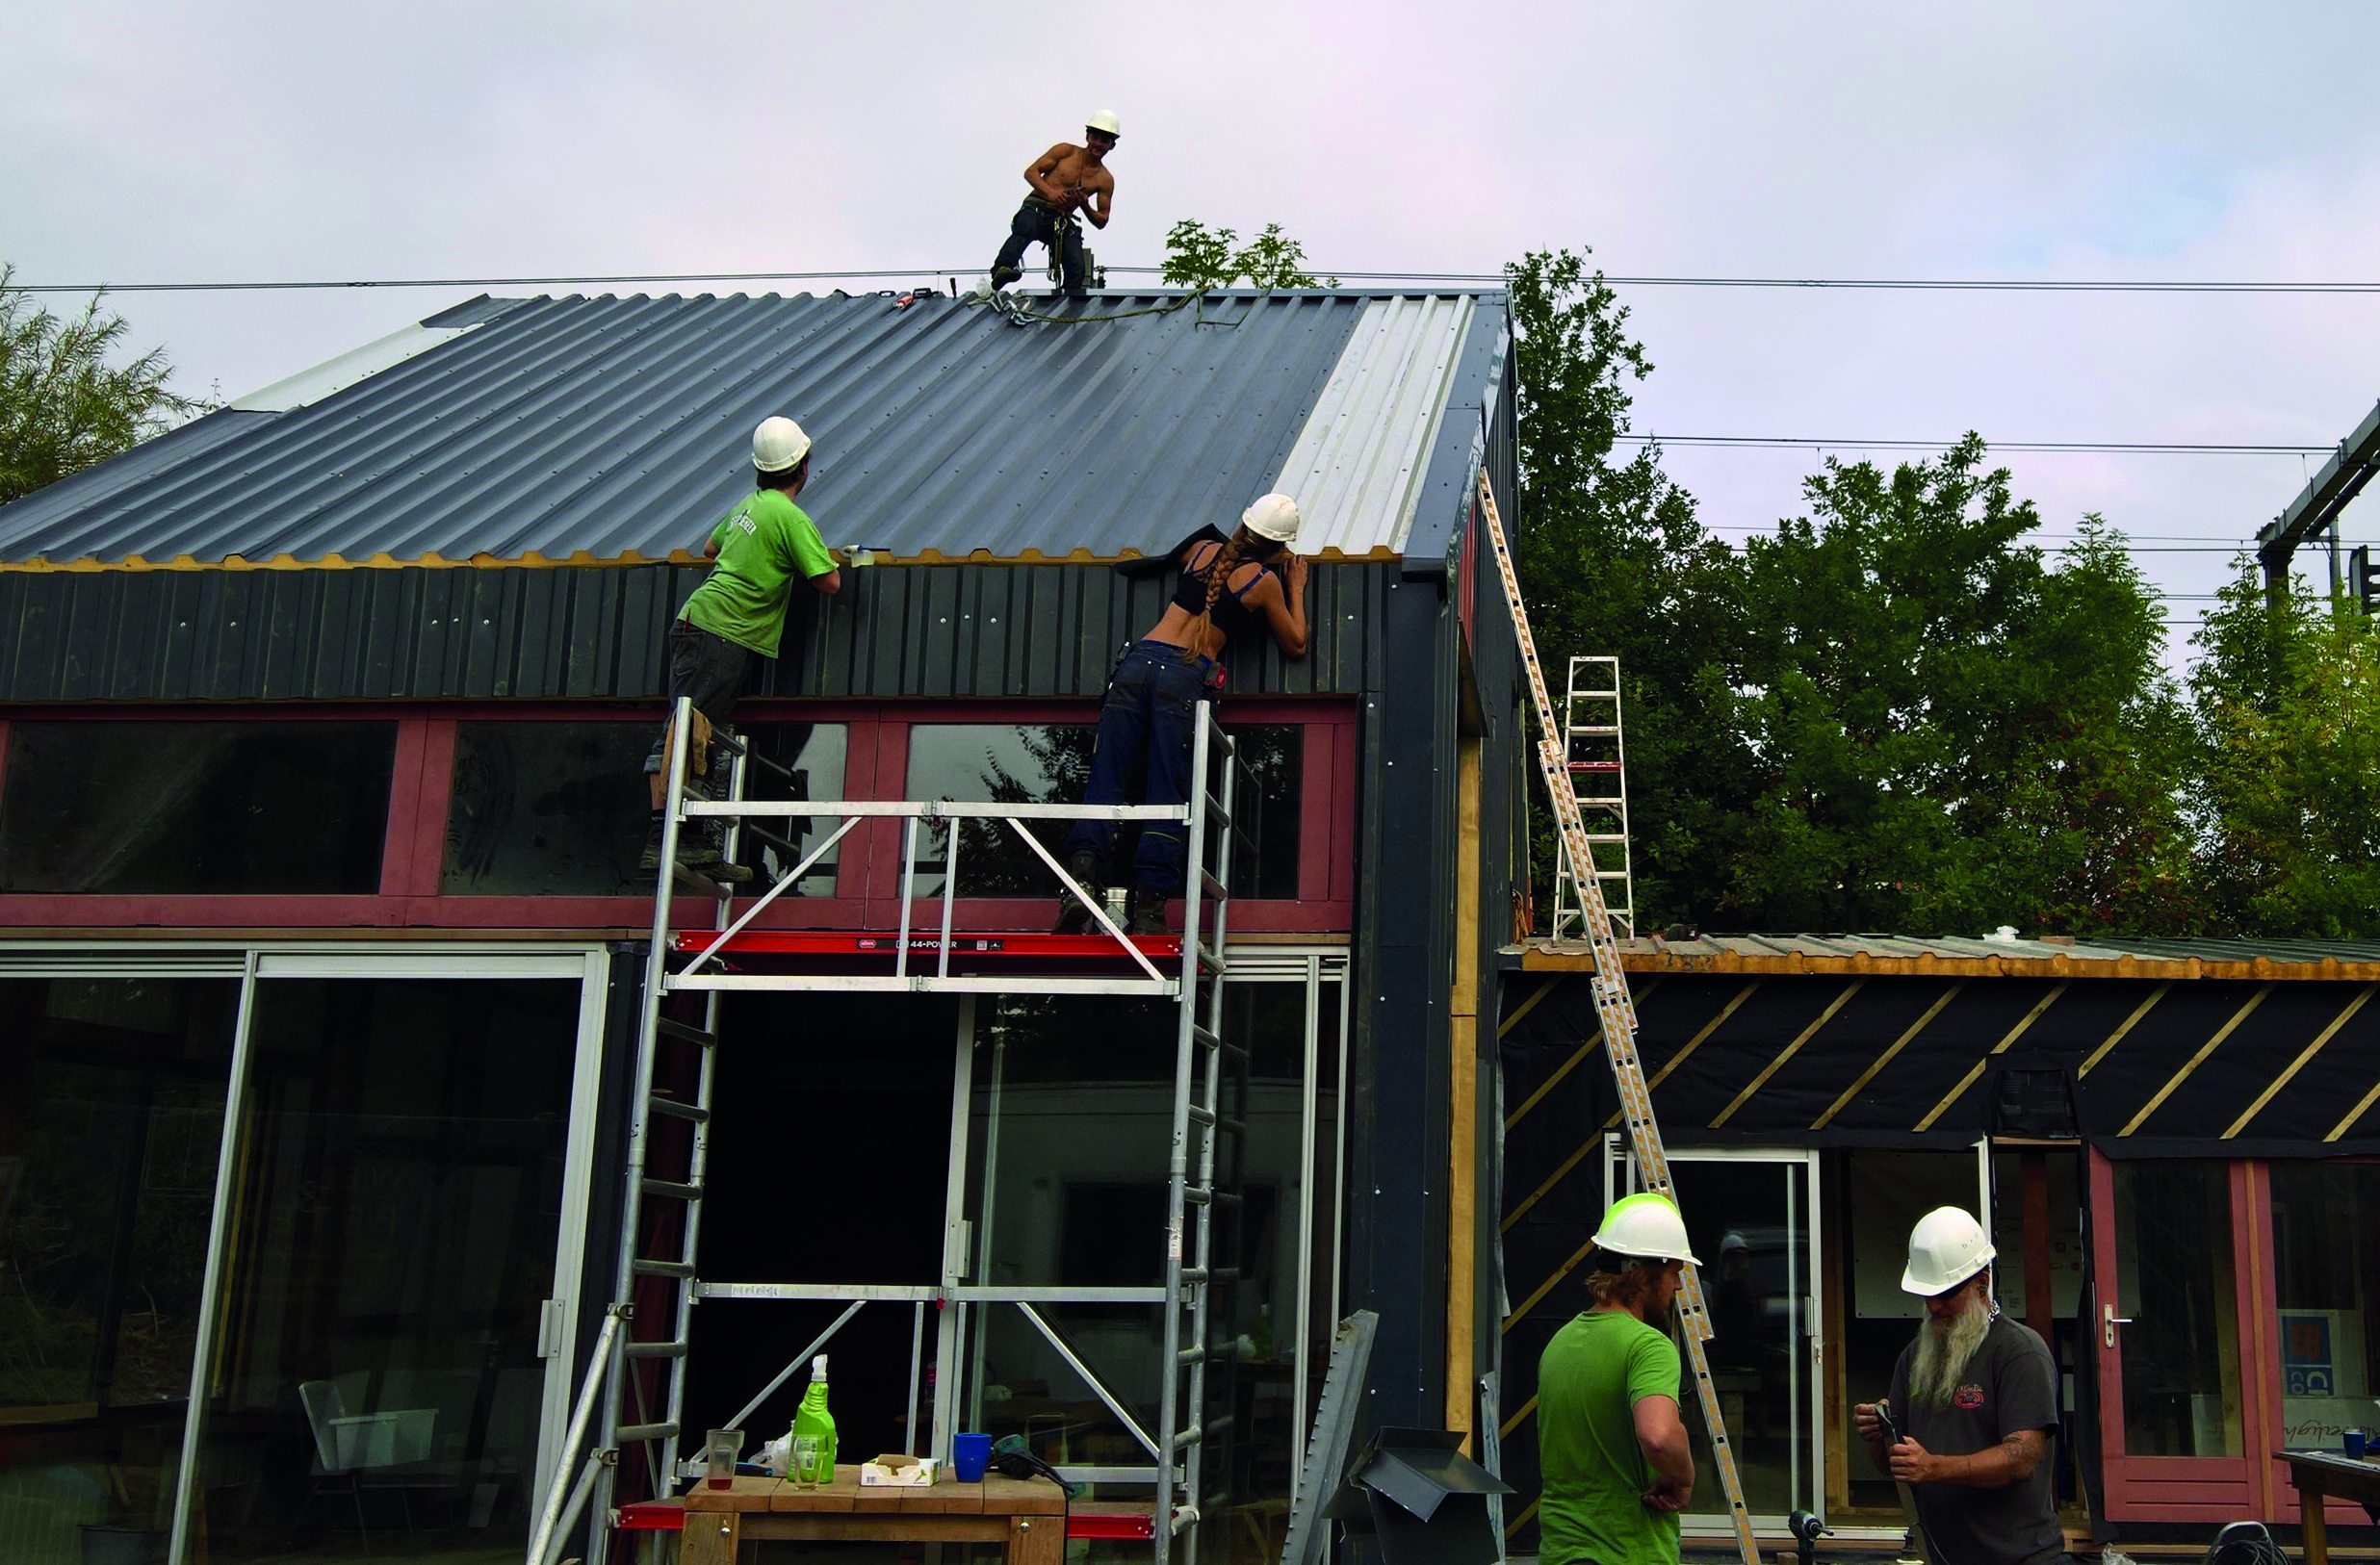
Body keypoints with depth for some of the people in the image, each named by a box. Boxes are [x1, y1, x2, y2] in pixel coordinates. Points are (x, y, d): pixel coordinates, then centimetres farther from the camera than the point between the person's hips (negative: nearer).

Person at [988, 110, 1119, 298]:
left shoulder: (1105, 180, 10)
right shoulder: (1066, 151, 5)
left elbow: (1101, 221, 11)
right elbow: (1031, 172, 1)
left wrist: (1084, 205, -10)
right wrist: (1050, 192, -18)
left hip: (1064, 221, 4)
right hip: (1037, 209, -3)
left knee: (1077, 270, -19)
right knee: (1025, 230, -38)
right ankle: (1001, 271, -60)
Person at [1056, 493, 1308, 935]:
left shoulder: (1204, 550, 21)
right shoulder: (1264, 580, 8)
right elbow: (1296, 645, 20)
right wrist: (1296, 589, 32)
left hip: (1138, 661, 4)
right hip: (1185, 676, -4)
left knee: (1106, 781, 0)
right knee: (1168, 797, -2)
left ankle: (1083, 870, -19)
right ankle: (1149, 906, -8)